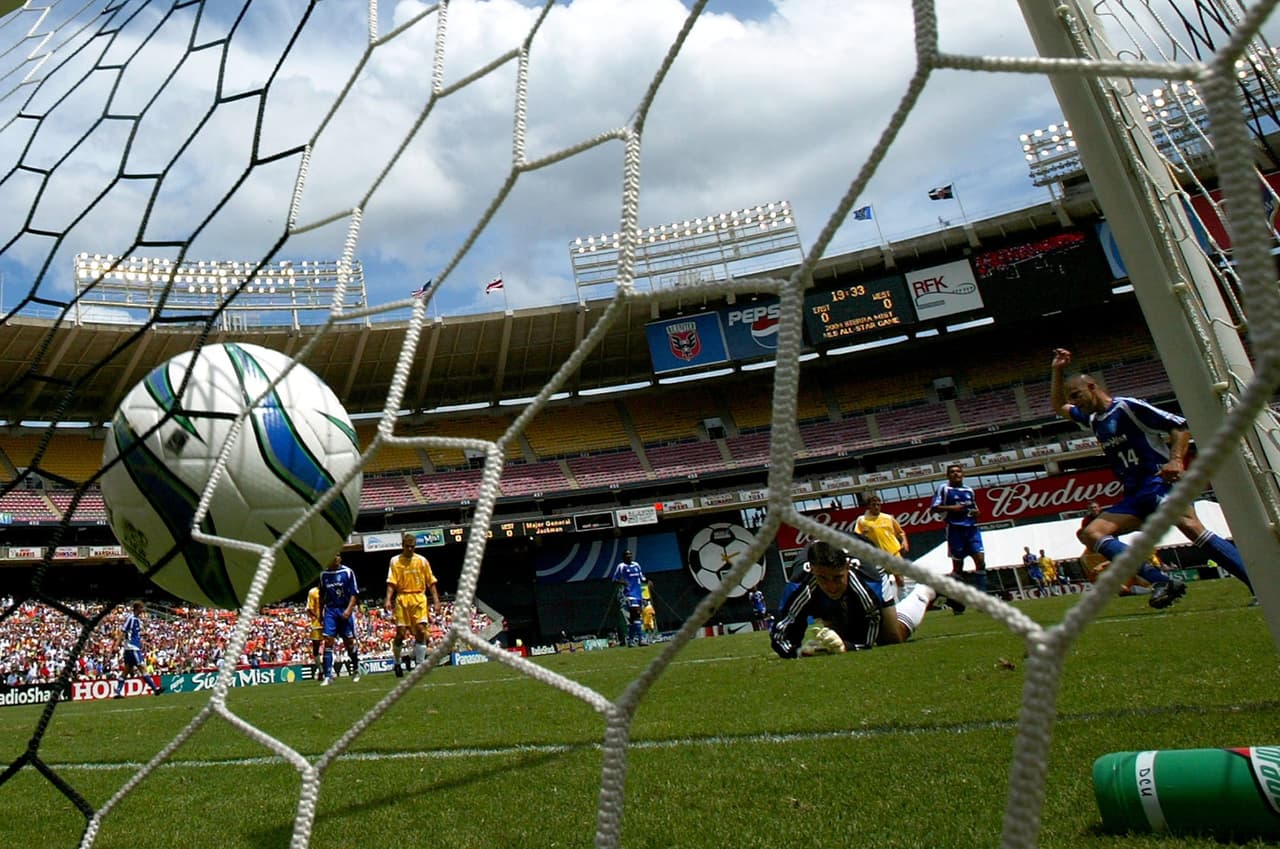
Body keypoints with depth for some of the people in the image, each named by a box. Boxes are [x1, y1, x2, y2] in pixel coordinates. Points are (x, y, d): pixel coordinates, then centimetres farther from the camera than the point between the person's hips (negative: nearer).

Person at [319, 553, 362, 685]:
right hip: (330, 610, 2)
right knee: (328, 641, -8)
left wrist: (349, 609, -15)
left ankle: (356, 670, 24)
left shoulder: (347, 572, -4)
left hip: (345, 611, -2)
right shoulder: (324, 574, 6)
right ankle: (328, 676, -5)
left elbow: (354, 593, -4)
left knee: (349, 642, 4)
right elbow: (322, 596, 17)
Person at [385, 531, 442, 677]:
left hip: (419, 598, 1)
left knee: (421, 631, -9)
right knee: (400, 633, -2)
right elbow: (391, 582, -2)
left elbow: (431, 582, 8)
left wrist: (436, 601, 1)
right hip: (402, 599, -1)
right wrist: (388, 599, -17)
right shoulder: (395, 561, 5)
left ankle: (420, 664, -1)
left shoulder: (422, 560, 7)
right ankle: (398, 663, 21)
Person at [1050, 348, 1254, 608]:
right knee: (1090, 533, -10)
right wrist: (1056, 371, 27)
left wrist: (1176, 460, -23)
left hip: (1160, 482, -8)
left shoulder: (1127, 406, -1)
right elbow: (1058, 407, 37)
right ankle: (1163, 582, -22)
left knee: (1191, 526, -34)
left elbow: (1180, 426, -6)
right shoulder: (1093, 420, 21)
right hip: (1134, 496, 8)